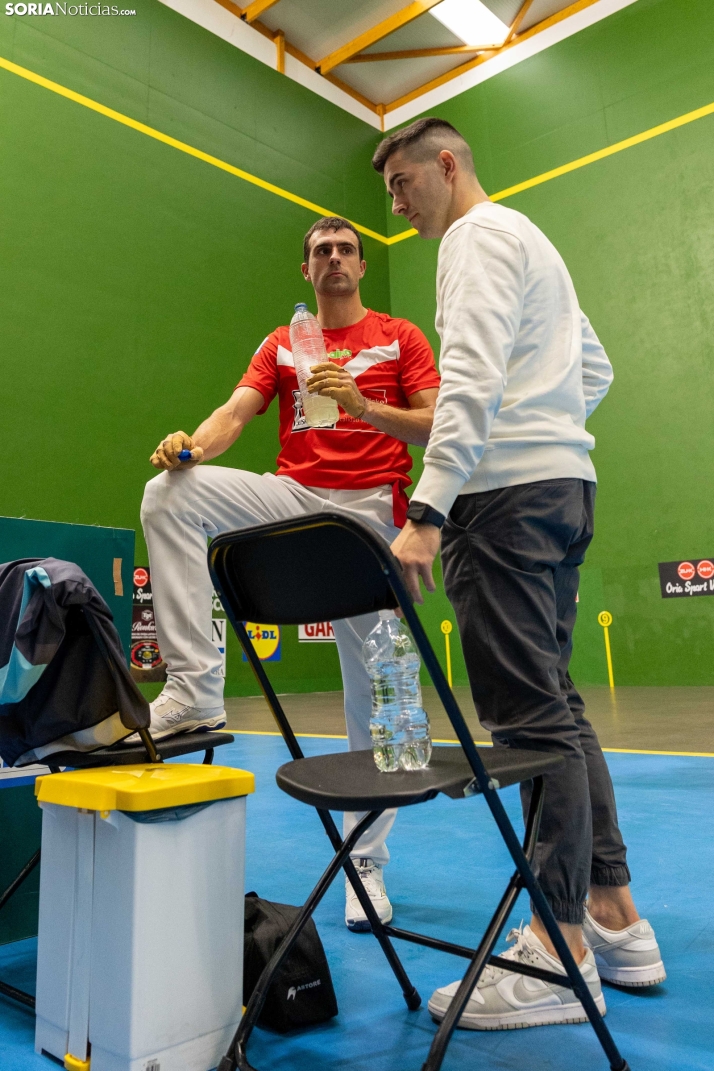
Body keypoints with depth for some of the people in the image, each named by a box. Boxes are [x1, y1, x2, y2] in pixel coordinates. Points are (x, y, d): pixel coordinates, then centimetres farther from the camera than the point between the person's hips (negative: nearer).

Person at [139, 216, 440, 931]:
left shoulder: (401, 337, 11)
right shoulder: (281, 344, 17)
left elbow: (435, 427, 1)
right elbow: (236, 412, 1)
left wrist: (363, 406, -16)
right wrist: (192, 445, -21)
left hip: (370, 508, -2)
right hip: (292, 495, 3)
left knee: (372, 689, -3)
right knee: (168, 493, -21)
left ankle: (367, 861, 12)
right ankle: (195, 689, -20)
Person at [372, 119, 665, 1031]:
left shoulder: (479, 236, -2)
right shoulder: (530, 241, 29)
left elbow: (472, 379, -19)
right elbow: (594, 368, 29)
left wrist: (427, 510, -25)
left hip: (507, 490, -10)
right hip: (565, 484, 10)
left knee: (529, 714, -9)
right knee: (551, 704, 11)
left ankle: (561, 954, 1)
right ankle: (615, 920, 18)